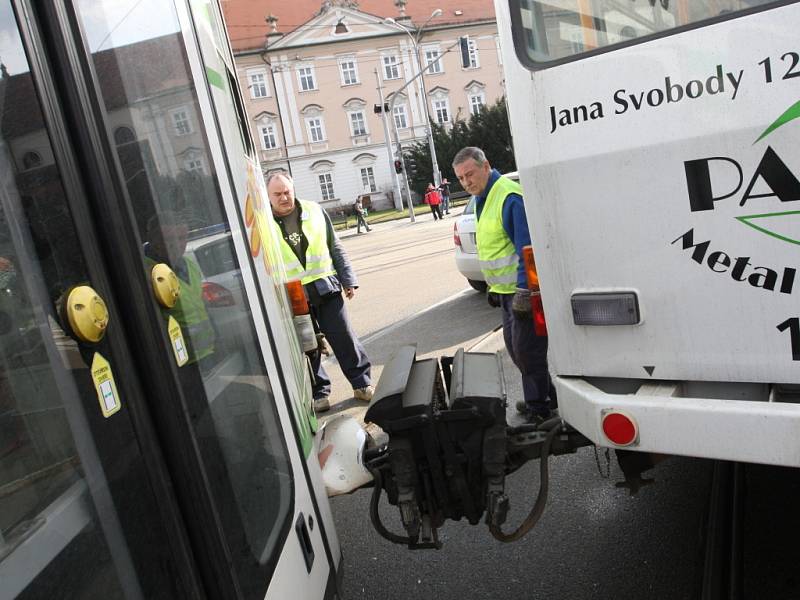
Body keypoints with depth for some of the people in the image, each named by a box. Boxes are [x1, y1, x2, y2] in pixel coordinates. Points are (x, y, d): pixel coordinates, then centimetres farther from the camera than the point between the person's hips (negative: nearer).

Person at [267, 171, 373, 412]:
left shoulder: (314, 211, 6)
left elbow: (336, 249, 11)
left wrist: (348, 280, 7)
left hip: (326, 289, 1)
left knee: (344, 338, 5)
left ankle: (362, 383, 19)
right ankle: (318, 393, 22)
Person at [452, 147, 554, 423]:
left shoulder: (510, 197, -20)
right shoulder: (482, 199, 11)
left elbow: (527, 249, -23)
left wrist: (523, 293, -24)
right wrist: (494, 288, 22)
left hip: (523, 289, -10)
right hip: (505, 289, 10)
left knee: (527, 350, -1)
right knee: (516, 349, 18)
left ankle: (538, 407, 16)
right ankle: (549, 396, 33)